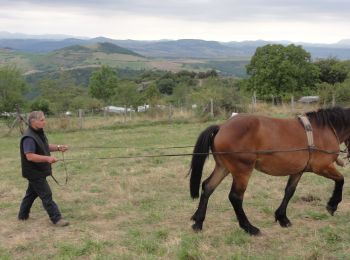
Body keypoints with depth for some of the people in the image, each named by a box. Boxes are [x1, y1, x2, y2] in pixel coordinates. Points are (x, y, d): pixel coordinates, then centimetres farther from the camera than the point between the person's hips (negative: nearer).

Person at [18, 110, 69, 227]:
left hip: (39, 171, 10)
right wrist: (47, 158, -36)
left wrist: (58, 147, 2)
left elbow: (45, 147, 18)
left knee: (32, 193, 21)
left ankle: (23, 215, 36)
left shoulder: (39, 133, 7)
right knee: (46, 196, -7)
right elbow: (30, 156, -31)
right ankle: (56, 219, -3)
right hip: (34, 172, -10)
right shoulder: (29, 137, -24)